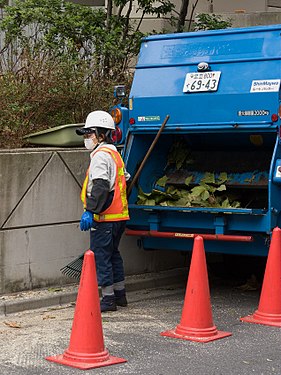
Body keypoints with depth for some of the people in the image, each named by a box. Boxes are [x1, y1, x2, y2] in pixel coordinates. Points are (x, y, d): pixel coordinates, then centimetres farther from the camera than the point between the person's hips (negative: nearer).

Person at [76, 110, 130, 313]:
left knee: (101, 256, -5)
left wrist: (90, 210, -27)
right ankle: (120, 294, 26)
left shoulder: (101, 155, -13)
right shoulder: (114, 154, 18)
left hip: (104, 218, -10)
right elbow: (125, 179, 26)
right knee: (113, 253, 19)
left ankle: (108, 299, -2)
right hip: (118, 215, 10)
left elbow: (100, 186, -24)